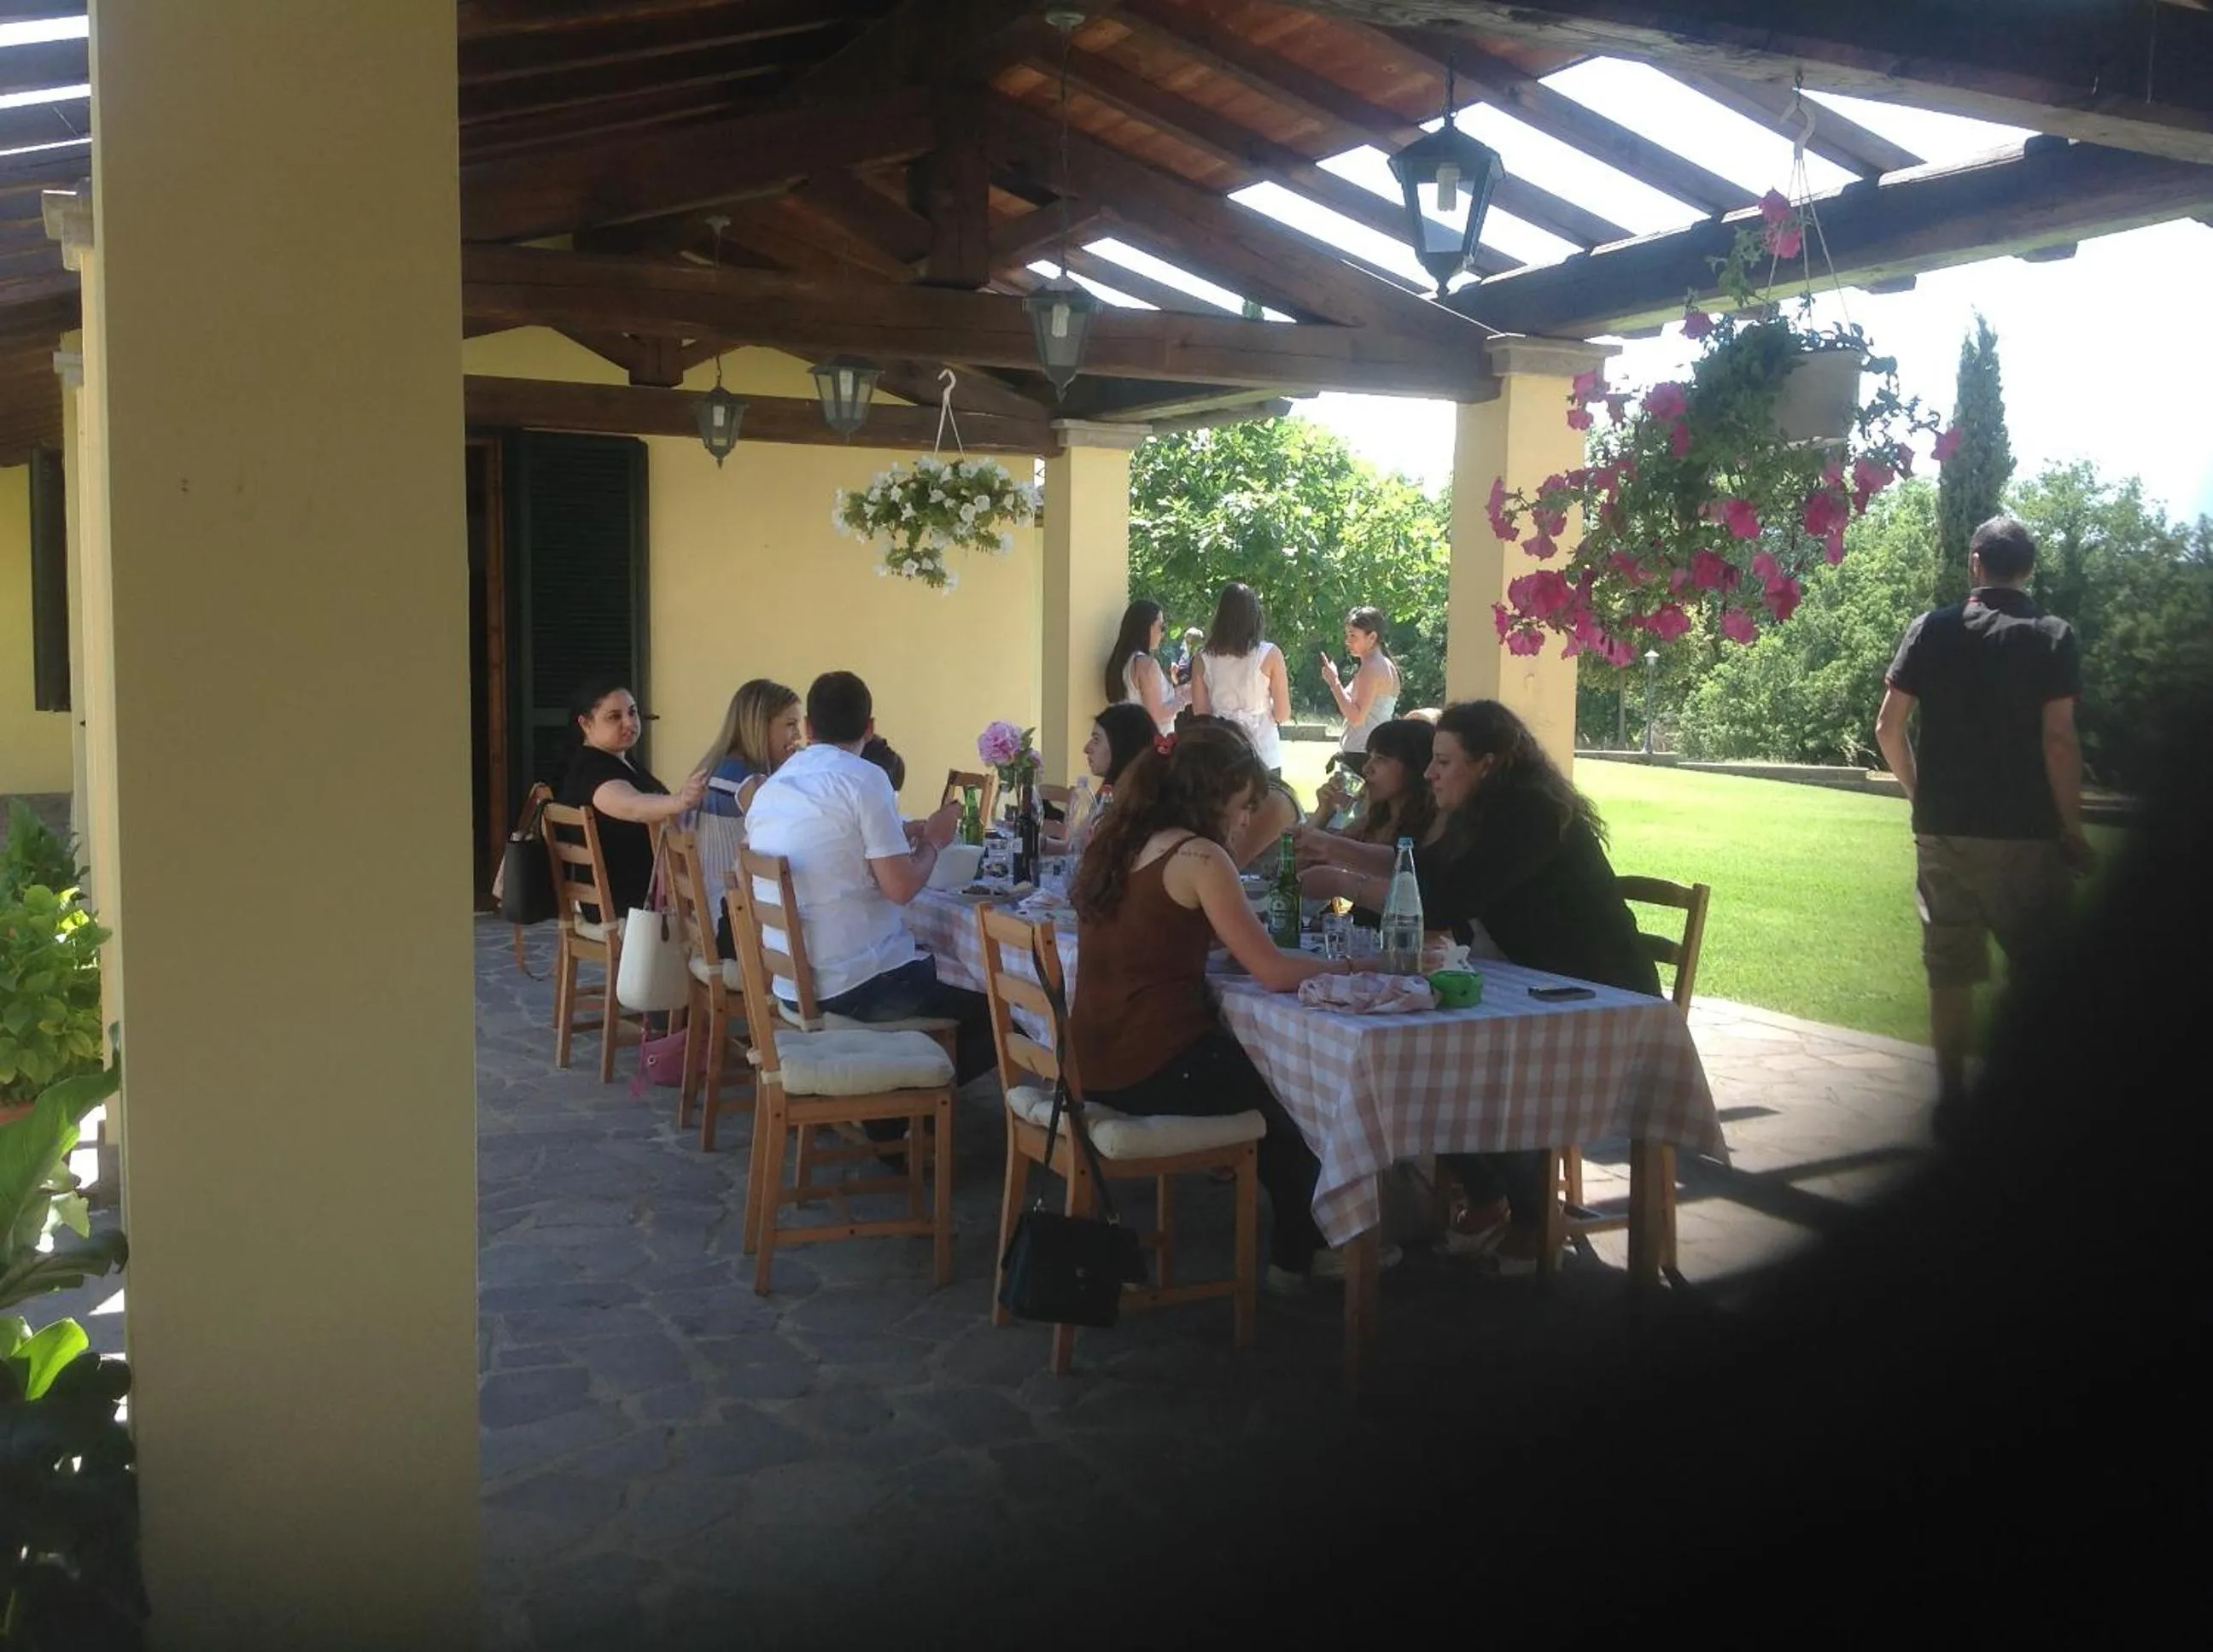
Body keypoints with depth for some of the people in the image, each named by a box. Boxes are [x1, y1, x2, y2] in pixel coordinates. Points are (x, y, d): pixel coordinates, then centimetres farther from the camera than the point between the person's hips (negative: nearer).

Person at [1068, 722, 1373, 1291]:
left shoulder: (1119, 844, 9)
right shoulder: (1197, 856, -15)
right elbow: (1273, 972, -17)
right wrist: (1343, 966, 1)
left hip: (1094, 1063, 8)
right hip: (1154, 1071, -8)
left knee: (1261, 1072, 28)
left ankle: (1294, 1245, 37)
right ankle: (1296, 1255, 36)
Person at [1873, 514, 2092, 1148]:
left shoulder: (1932, 630, 3)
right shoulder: (2052, 636, -3)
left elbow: (1888, 727, 1)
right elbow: (2059, 740, -11)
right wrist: (2072, 829, -4)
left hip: (1942, 828, 3)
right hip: (2022, 832, -2)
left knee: (1949, 966, 9)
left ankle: (1951, 1099, 13)